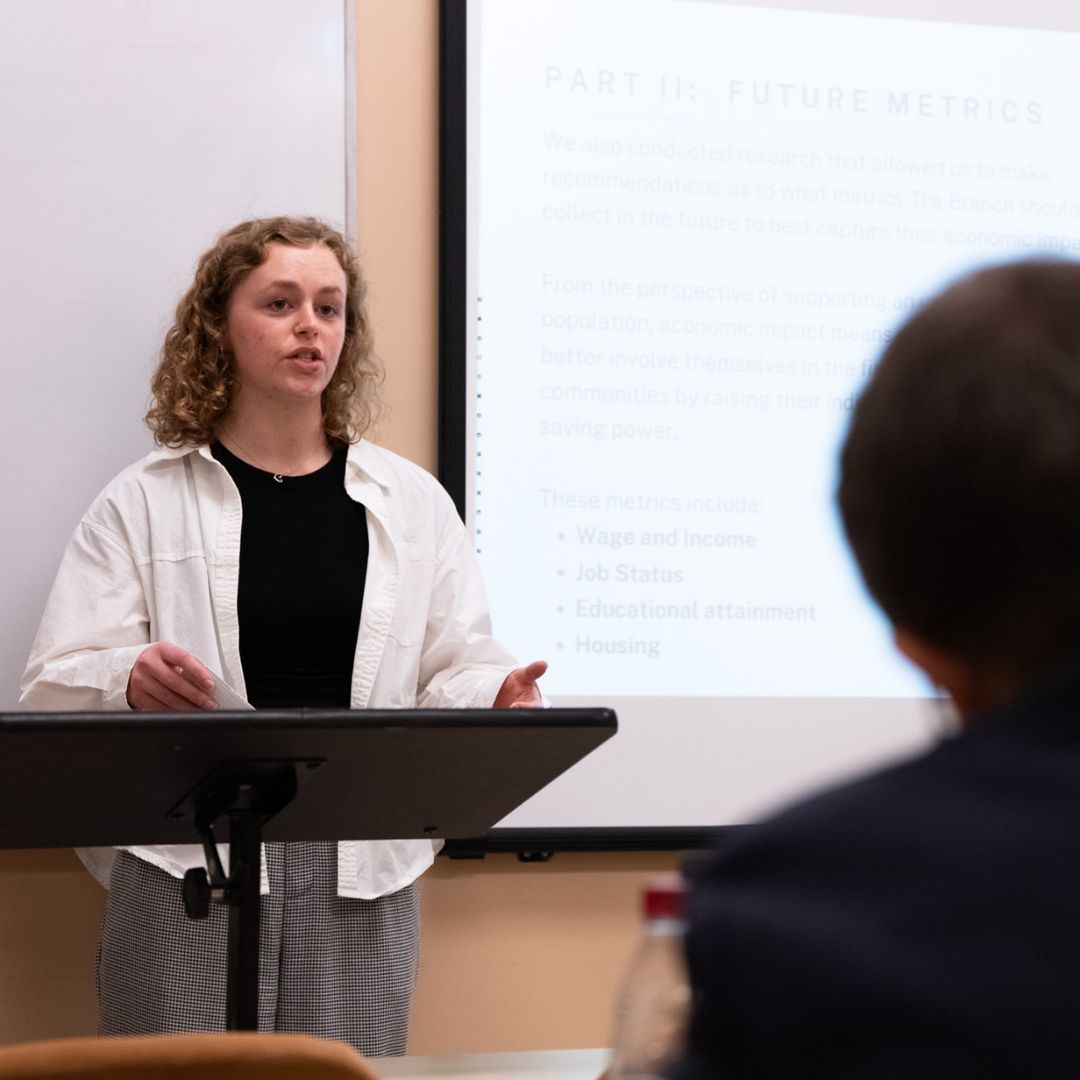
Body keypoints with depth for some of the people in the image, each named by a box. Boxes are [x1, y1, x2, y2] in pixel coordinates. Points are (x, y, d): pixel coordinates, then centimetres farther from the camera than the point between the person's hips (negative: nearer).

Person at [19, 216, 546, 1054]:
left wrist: (495, 699, -13)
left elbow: (452, 669, 10)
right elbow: (54, 687, -1)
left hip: (362, 869, 2)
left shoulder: (412, 503, 12)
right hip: (188, 862, -2)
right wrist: (130, 680, -23)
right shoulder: (142, 504, 4)